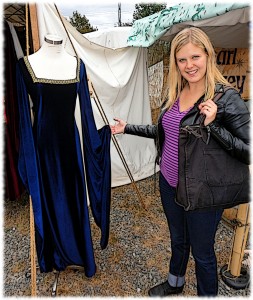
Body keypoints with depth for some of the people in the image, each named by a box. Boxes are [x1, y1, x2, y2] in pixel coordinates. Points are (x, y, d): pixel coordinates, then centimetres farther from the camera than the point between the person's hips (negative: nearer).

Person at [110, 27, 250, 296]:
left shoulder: (227, 98, -19)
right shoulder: (175, 93, 1)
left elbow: (247, 153, -20)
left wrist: (212, 125, -30)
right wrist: (127, 128, 15)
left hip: (201, 192, -6)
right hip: (169, 183, 6)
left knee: (202, 252, 16)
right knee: (177, 239, 28)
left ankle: (207, 293, 46)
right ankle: (175, 283, 56)